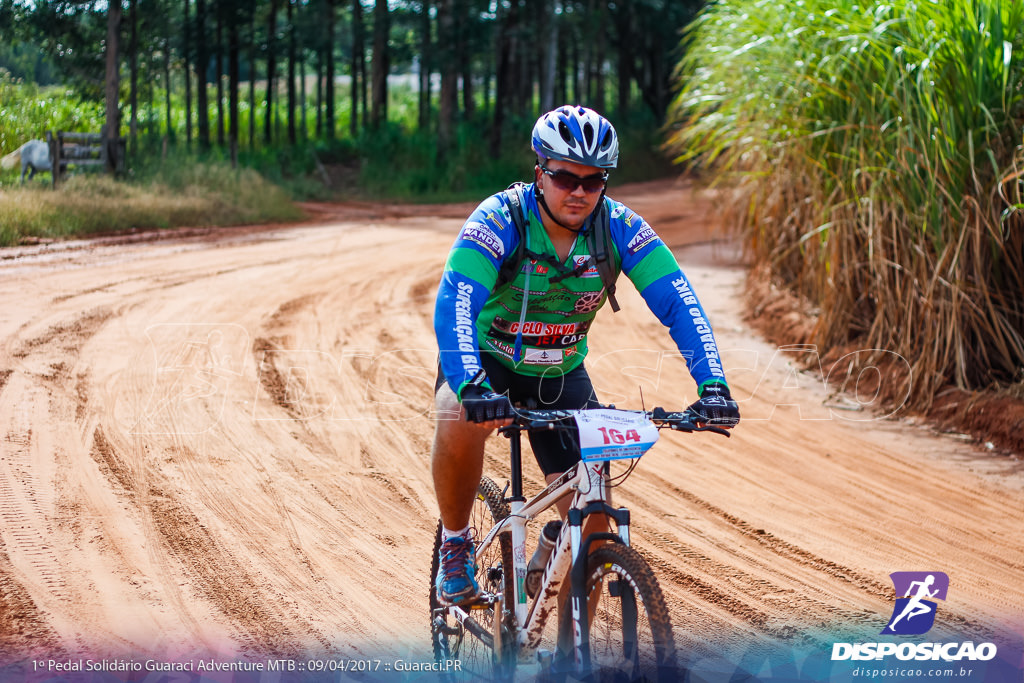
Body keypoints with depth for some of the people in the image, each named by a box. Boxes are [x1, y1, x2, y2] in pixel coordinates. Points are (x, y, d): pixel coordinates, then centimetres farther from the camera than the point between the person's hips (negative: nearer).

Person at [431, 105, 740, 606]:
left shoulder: (620, 228, -19)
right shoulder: (500, 220, -28)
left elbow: (680, 305, -23)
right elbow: (452, 306, -40)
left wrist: (713, 386, -38)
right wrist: (473, 389, -56)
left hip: (562, 374, 3)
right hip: (487, 359, -3)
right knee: (459, 422, -38)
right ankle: (455, 545, -11)